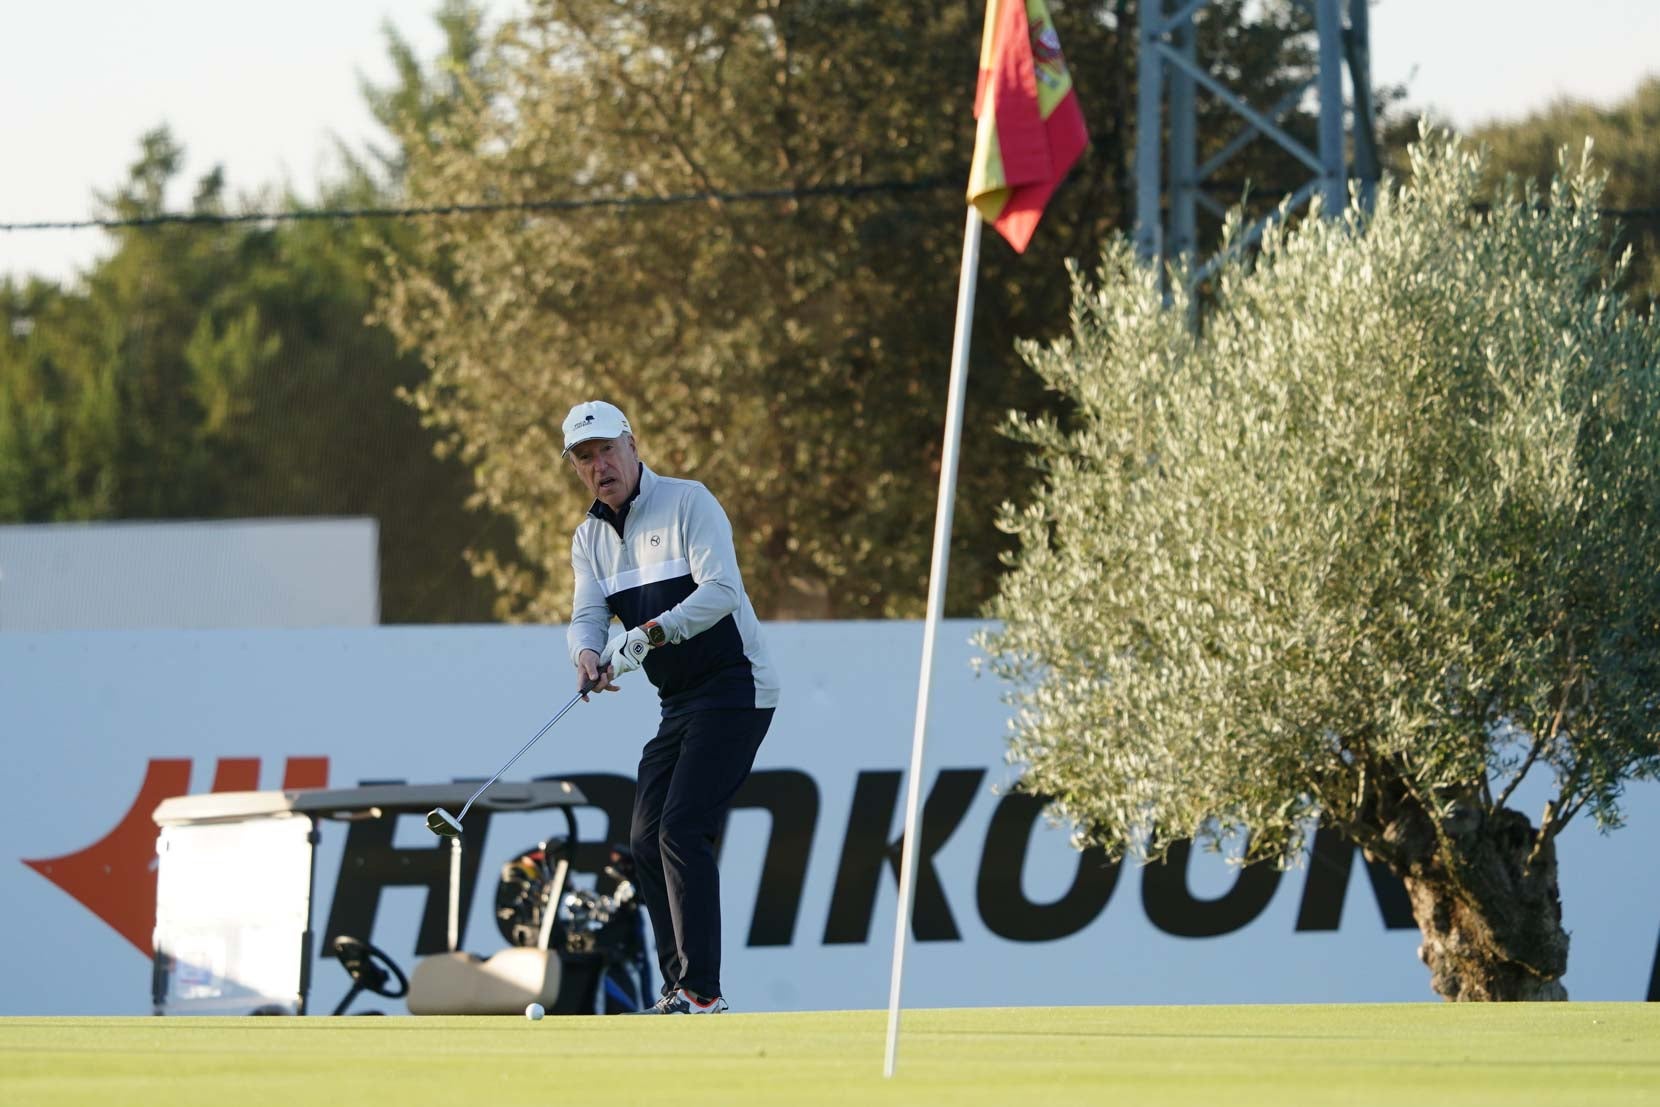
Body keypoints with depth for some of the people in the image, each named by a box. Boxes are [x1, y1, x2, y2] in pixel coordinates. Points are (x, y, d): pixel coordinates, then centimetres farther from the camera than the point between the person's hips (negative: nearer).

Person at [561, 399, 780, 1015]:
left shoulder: (688, 503, -12)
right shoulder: (591, 537, 11)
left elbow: (721, 591, -23)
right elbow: (587, 615, 0)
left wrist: (649, 634, -34)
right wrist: (586, 652, -24)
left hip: (733, 691, -8)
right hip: (678, 704, 8)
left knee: (682, 829, -18)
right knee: (647, 840, 5)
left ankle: (702, 991, -19)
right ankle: (680, 988, 11)